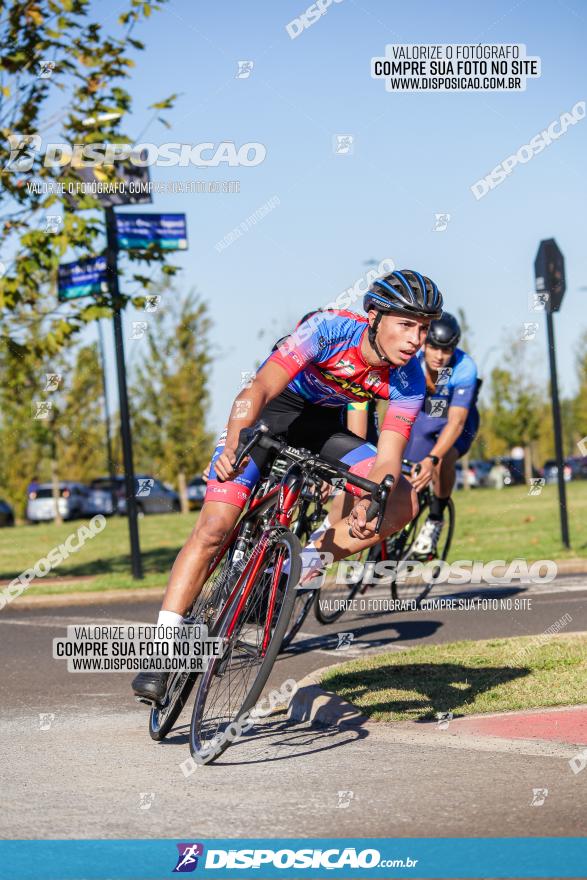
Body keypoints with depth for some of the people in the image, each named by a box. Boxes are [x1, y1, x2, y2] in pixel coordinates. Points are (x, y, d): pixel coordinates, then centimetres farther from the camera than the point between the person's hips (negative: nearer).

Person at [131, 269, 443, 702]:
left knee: (403, 502, -18)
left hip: (323, 427, 4)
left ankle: (303, 565, -6)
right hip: (269, 412, -4)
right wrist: (232, 447, -57)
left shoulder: (409, 381, -19)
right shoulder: (329, 329, -31)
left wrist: (369, 502, -47)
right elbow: (260, 388, -40)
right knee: (214, 528, -18)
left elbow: (388, 458, -24)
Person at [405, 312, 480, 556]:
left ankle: (435, 520, -12)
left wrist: (432, 460, -53)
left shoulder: (465, 369, -33)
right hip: (421, 419, 3)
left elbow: (455, 422, -39)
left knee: (444, 458, -33)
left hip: (456, 423, -3)